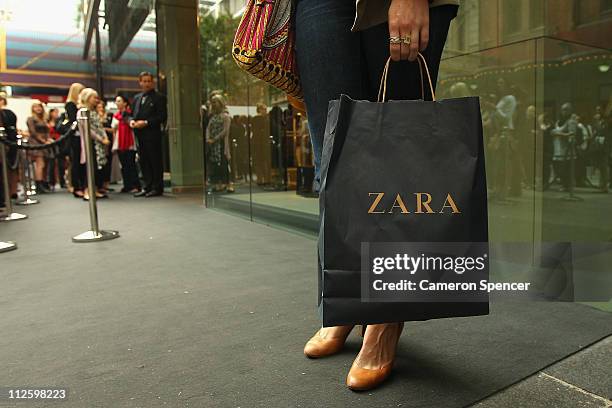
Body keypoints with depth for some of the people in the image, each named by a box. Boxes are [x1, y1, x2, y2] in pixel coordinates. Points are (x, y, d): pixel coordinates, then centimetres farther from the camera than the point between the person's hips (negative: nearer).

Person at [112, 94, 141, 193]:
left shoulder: (130, 113, -1)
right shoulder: (115, 115, 14)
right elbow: (114, 131, 16)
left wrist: (127, 119, -16)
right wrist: (113, 145, 10)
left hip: (130, 143, -5)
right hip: (119, 144, 5)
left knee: (131, 165, -7)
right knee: (124, 166, 6)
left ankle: (135, 186, -6)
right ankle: (127, 186, 11)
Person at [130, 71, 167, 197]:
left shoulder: (159, 97, -2)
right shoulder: (137, 97, 19)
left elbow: (162, 116, -10)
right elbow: (134, 114, 22)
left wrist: (146, 122, -16)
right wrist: (132, 121, -1)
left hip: (153, 135, -6)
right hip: (140, 135, 6)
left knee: (155, 161, -1)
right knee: (143, 162, 8)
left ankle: (157, 188, 6)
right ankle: (147, 187, 15)